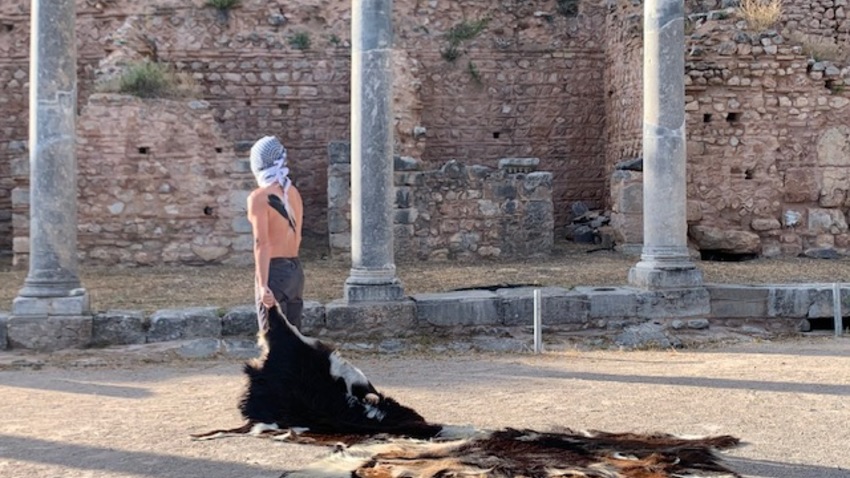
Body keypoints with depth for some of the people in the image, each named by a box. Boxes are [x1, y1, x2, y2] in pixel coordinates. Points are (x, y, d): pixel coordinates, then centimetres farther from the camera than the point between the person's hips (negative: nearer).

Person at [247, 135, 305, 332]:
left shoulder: (259, 197, -12)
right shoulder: (293, 192, 9)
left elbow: (262, 243, -19)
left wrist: (263, 284, -23)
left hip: (275, 270, -7)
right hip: (295, 269, 7)